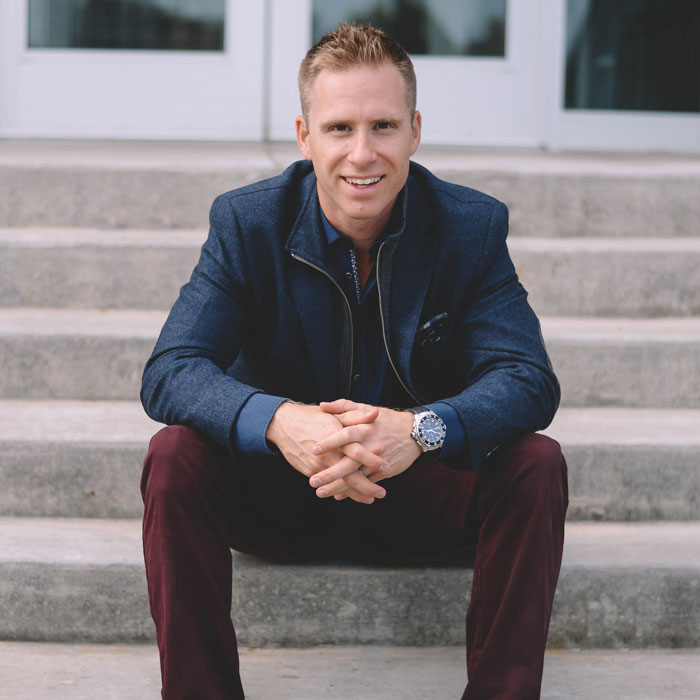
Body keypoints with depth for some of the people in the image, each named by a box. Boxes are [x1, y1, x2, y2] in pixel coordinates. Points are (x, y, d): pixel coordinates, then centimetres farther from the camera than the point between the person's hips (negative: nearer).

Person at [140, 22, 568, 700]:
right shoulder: (245, 224, -10)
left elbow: (528, 378, -18)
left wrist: (422, 429, -40)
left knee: (535, 464, -25)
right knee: (176, 455, -27)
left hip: (419, 495, 0)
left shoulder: (473, 229, -9)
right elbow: (169, 371, -19)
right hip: (274, 498, 0)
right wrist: (276, 422, -41)